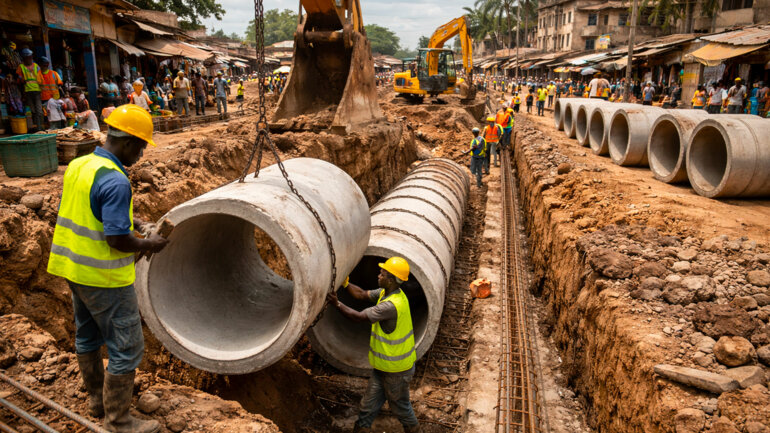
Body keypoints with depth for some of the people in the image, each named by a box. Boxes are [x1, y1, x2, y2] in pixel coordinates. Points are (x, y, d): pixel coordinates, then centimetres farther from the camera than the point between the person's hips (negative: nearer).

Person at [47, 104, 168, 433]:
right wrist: (148, 245, -8)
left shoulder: (78, 165, 3)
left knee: (87, 336, 23)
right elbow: (118, 240, -26)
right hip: (104, 277, -10)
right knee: (126, 347, 2)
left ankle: (97, 398, 41)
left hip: (73, 267, 10)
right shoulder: (115, 181, -25)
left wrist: (127, 219, 14)